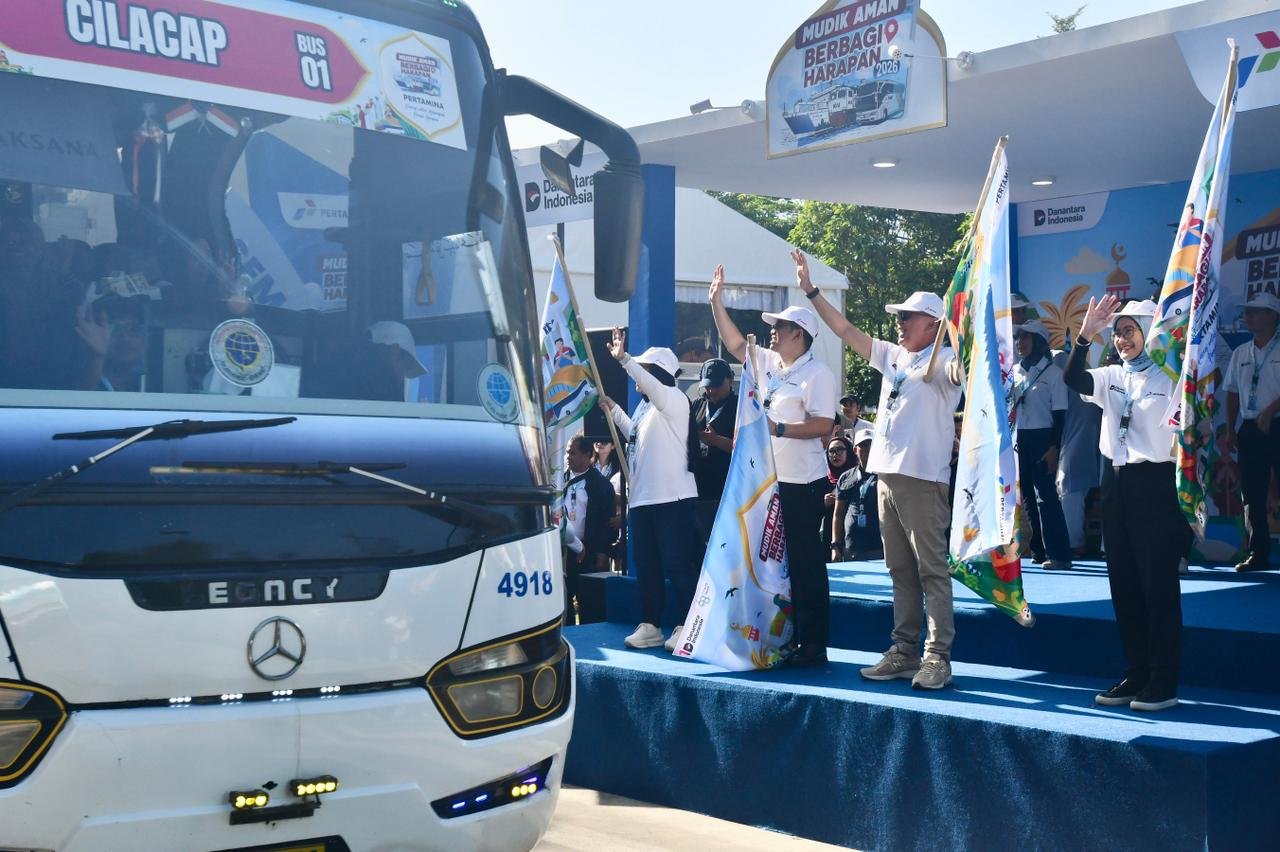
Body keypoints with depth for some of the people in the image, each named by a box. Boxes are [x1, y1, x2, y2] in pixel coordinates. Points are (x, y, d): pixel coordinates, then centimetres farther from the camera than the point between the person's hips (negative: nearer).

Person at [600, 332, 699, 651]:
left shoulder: (674, 398, -7)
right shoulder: (645, 406, 19)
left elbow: (651, 384, -28)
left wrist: (623, 359, -32)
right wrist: (614, 409, 32)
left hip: (671, 497, -9)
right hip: (641, 498, 9)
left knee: (677, 564, -7)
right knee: (646, 565, 11)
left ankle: (689, 626, -2)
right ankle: (650, 626, 18)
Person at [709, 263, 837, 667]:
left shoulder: (817, 373, -10)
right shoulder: (768, 363, 13)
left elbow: (823, 425, -17)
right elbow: (734, 343, 21)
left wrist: (779, 428, -22)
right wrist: (717, 301, 17)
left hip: (802, 483, -8)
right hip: (768, 479, 8)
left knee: (805, 562, -4)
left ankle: (813, 645, 0)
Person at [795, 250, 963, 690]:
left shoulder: (942, 359, -6)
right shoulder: (892, 355, 16)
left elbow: (959, 372, -29)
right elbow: (846, 330, 21)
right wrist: (810, 290, 20)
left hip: (923, 479, -8)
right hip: (886, 476, 8)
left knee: (932, 570, -6)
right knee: (900, 571, 11)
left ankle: (938, 657, -5)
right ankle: (904, 652, 16)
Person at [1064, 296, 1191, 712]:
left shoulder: (1170, 377, -7)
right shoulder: (1112, 376, 10)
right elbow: (1074, 380, -7)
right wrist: (1084, 335, -18)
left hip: (1154, 483, -7)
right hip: (1114, 482, 7)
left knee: (1159, 584, -2)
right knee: (1123, 584, 11)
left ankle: (1164, 681, 5)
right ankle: (1136, 674, 20)